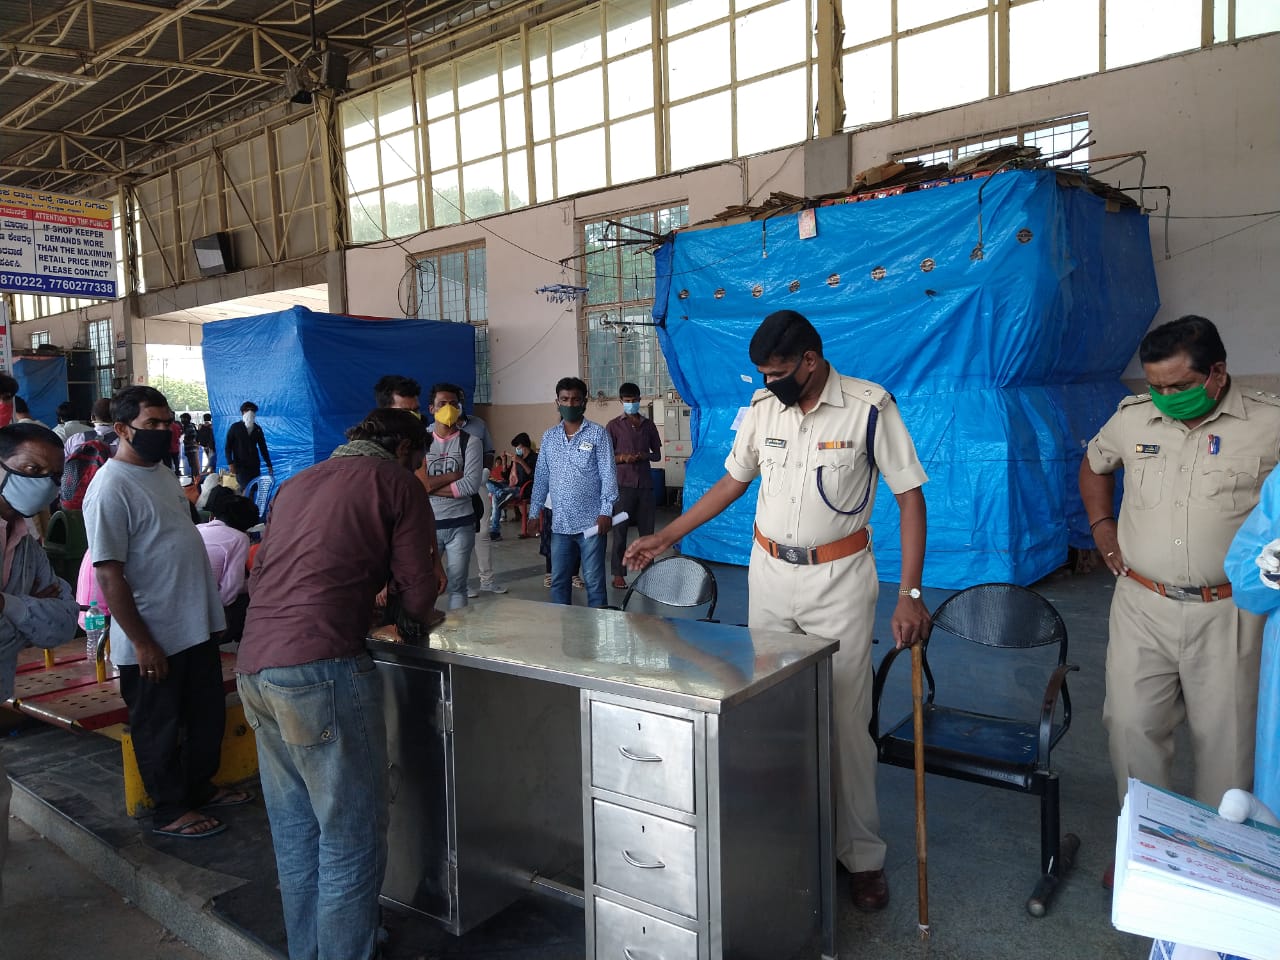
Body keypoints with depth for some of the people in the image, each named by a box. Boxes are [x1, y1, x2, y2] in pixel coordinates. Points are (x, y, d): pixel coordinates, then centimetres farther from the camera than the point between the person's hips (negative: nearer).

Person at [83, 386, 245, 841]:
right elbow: (109, 575, -21)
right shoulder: (110, 488, -19)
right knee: (159, 730, 10)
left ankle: (200, 786, 39)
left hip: (196, 627, 9)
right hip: (153, 640, -8)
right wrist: (141, 642, -21)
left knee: (208, 717, 21)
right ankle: (170, 810, 26)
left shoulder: (162, 473, 8)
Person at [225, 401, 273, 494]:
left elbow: (263, 447, 15)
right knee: (246, 489, -12)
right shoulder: (235, 427, 1)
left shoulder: (257, 429, 10)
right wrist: (230, 463, -10)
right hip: (240, 466, -3)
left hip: (255, 465, 4)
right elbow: (227, 446, 1)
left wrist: (268, 465, 11)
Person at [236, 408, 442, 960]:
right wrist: (417, 622, 21)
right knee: (352, 838, 3)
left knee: (294, 830, 19)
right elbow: (417, 590, -1)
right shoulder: (396, 483, 3)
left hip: (253, 666, 8)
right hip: (319, 668, -8)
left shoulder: (297, 485, 23)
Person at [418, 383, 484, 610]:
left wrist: (431, 486, -10)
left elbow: (472, 484, -13)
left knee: (457, 585, 7)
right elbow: (417, 483, -9)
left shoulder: (471, 442, 0)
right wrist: (454, 475, -11)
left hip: (460, 524, -1)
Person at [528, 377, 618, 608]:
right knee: (558, 581, 10)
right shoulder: (549, 437, 10)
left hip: (591, 522, -4)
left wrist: (606, 511, -14)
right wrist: (534, 513, 11)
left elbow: (608, 475, -6)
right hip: (560, 523, 4)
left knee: (594, 582, 2)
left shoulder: (598, 434, -3)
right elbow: (541, 477, 14)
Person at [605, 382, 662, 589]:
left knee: (647, 528, 5)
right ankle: (618, 574, 4)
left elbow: (657, 455, 14)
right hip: (623, 484, -3)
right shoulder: (614, 425, 2)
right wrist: (623, 457, -18)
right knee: (620, 529, -1)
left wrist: (644, 456, -7)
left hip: (645, 483, 3)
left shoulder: (648, 424, 12)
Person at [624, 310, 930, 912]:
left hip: (840, 578, -4)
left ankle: (862, 855, 17)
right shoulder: (762, 407, 2)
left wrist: (910, 594, -14)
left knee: (846, 721, 1)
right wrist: (666, 537, 12)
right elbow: (733, 482, 14)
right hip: (769, 573, 4)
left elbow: (910, 496, -9)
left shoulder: (869, 406, -12)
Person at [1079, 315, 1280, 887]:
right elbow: (1093, 465, 20)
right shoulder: (1132, 417, 2)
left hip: (1226, 614, -2)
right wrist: (1103, 529, 10)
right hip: (1141, 607, 2)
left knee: (1226, 738, 9)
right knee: (1131, 725, 6)